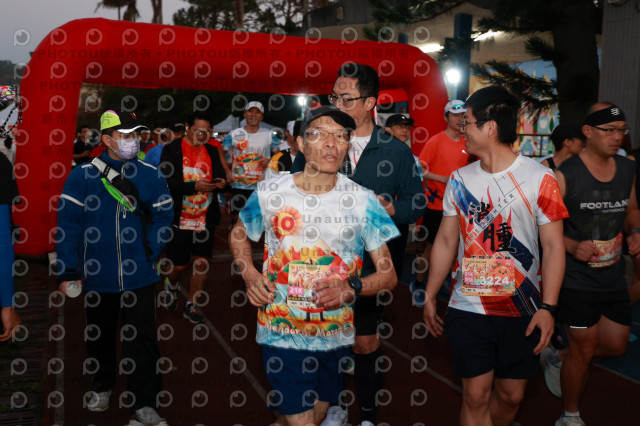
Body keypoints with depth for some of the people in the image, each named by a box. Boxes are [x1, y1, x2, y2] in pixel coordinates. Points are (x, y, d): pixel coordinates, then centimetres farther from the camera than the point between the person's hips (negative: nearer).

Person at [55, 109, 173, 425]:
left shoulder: (150, 175, -3)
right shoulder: (83, 175, -7)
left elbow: (163, 216, 1)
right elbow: (67, 223, -7)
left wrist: (150, 251, -10)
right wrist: (68, 272, -9)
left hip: (139, 277, -1)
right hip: (97, 277, 1)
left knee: (141, 339, 1)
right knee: (99, 336, 20)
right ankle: (102, 387, 45)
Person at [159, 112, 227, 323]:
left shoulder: (211, 151, 9)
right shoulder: (172, 150, -5)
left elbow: (219, 174, 8)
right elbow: (168, 182, -14)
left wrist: (220, 182, -16)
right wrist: (195, 186, -26)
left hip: (205, 217, 4)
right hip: (179, 218, -3)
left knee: (201, 263, 4)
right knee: (178, 264, 4)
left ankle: (191, 305, 21)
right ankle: (171, 285, 39)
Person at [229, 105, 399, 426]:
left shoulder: (363, 201, -6)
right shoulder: (269, 193, -5)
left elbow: (388, 275, -2)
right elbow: (238, 236, 14)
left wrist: (351, 288, -21)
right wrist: (250, 275, -4)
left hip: (336, 337, 2)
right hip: (281, 333, -2)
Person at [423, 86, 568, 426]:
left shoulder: (539, 178, -6)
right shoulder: (459, 180, 5)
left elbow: (554, 247, -5)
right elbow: (446, 240, 10)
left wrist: (548, 307, -13)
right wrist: (429, 297, 9)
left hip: (523, 309, -1)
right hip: (468, 307, 2)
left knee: (510, 395, 11)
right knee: (476, 395, 2)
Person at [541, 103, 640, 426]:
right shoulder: (565, 176, -17)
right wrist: (572, 245, -27)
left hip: (613, 278, 6)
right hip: (577, 281, -6)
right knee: (584, 351, 6)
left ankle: (557, 358, 41)